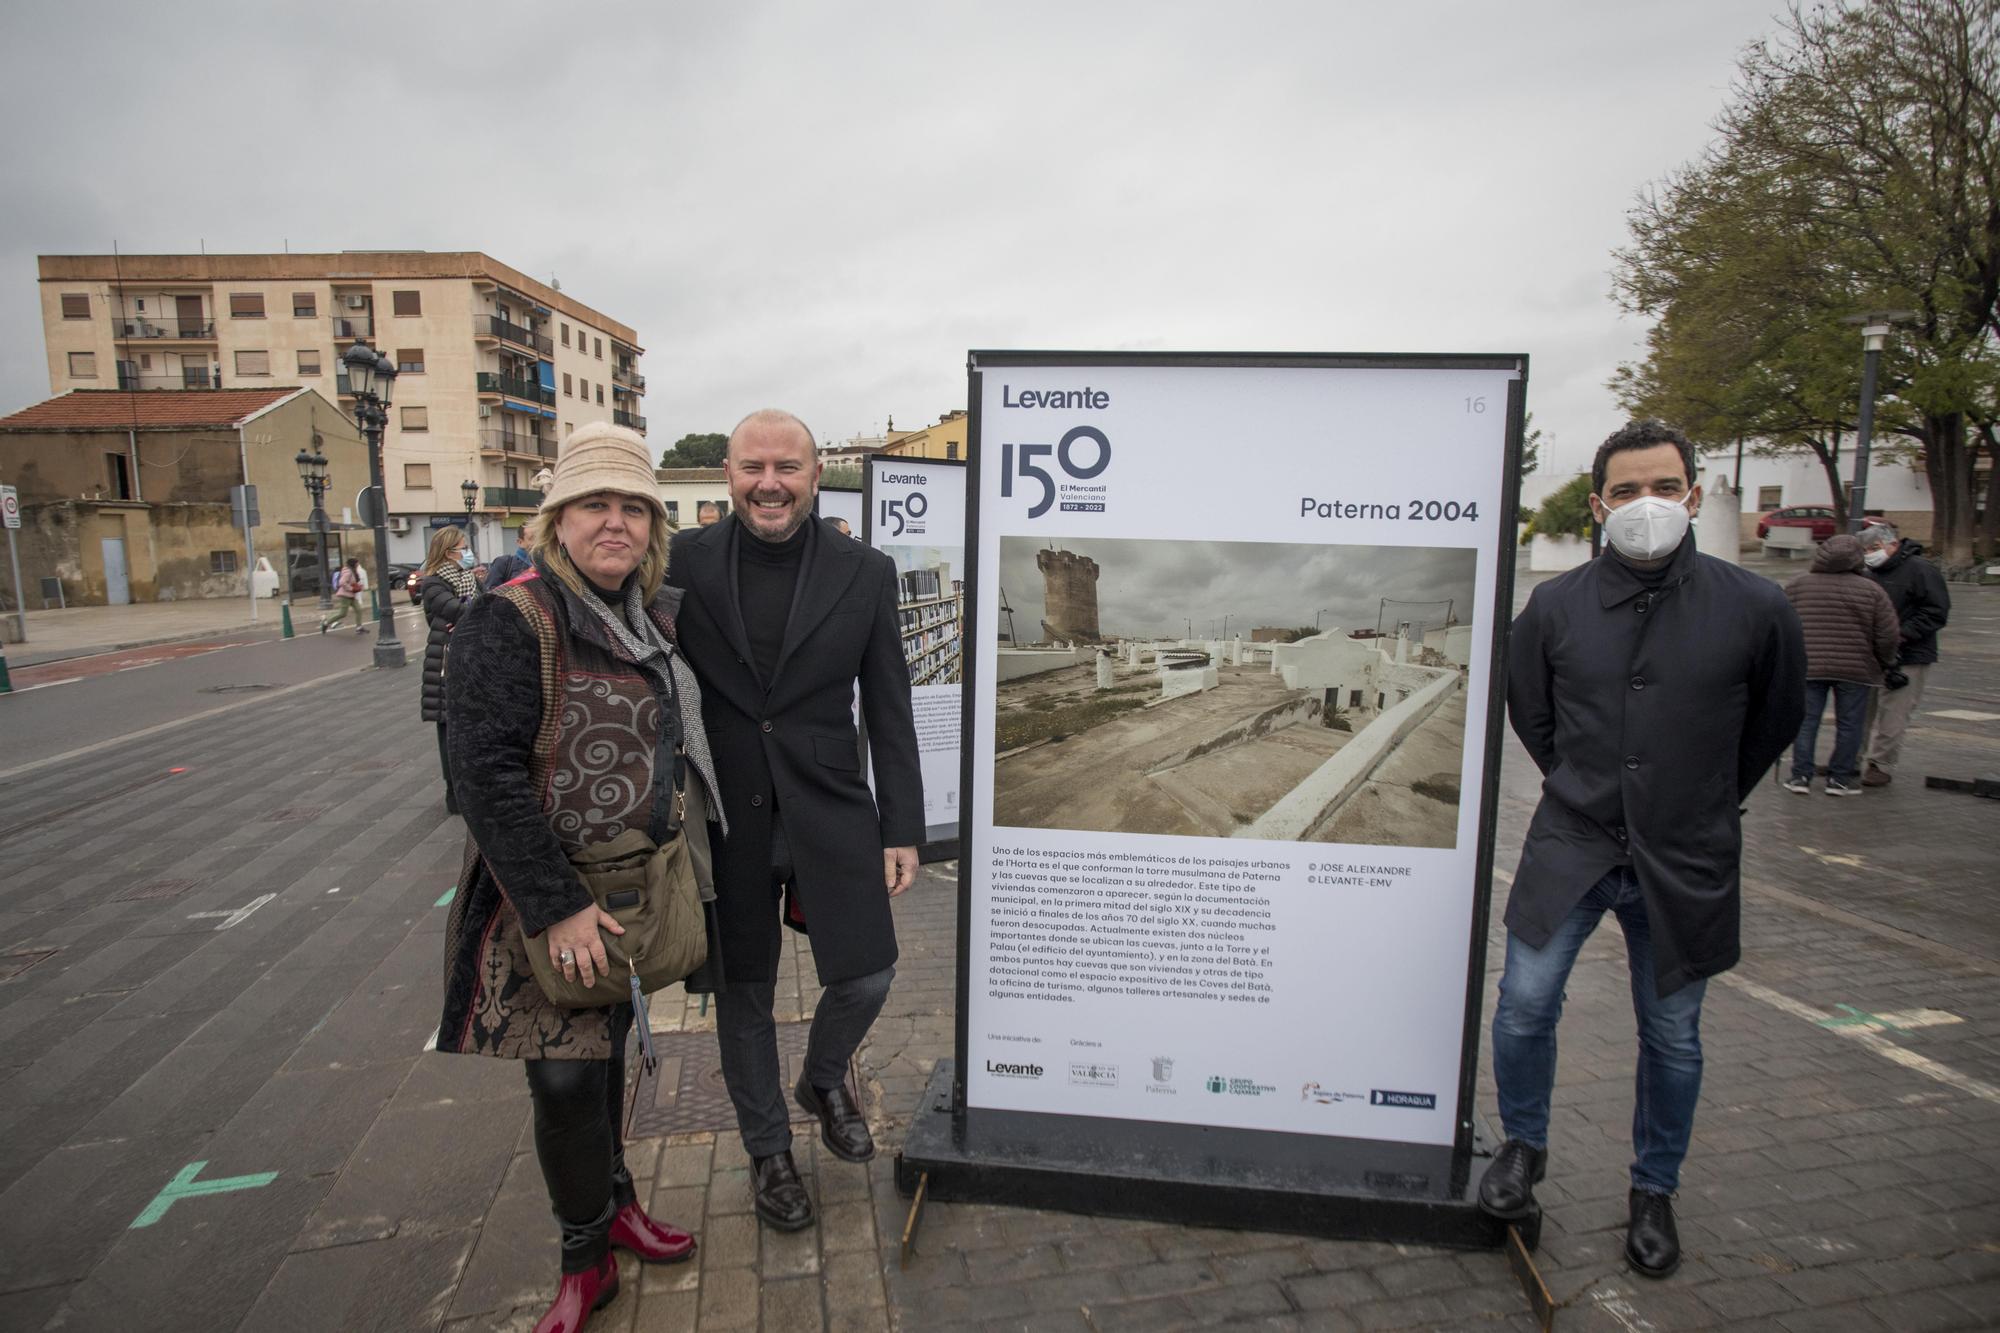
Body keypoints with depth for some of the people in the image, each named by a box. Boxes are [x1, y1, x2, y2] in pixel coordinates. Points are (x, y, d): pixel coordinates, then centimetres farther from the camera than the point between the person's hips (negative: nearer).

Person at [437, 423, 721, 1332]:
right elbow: (487, 775, -21)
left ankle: (612, 1200, 41)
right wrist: (557, 906, -22)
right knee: (564, 1078, 0)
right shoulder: (510, 620, -16)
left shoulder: (658, 617, 5)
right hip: (548, 900, -6)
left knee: (604, 1052, 21)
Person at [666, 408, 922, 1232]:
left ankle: (825, 1080, 40)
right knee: (743, 993, 14)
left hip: (830, 814, 0)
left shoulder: (865, 574, -3)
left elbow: (889, 712, 0)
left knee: (866, 976, 4)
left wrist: (902, 830, -2)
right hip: (725, 818, 0)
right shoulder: (683, 563, -4)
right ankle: (767, 1149, 39)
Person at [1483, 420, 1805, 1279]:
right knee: (1525, 1004, -4)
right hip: (1572, 844, 1)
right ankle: (1523, 1145, 24)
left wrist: (1703, 806, 16)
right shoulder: (1555, 607, -4)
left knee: (1672, 1037, 12)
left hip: (1685, 862, 0)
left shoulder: (1753, 608, -7)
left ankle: (1654, 1191, 34)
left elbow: (1777, 720, 11)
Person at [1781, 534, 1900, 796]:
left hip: (1807, 666, 1)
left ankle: (1800, 775, 7)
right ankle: (1840, 778, 12)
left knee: (1805, 721, 7)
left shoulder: (1796, 586, 4)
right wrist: (1884, 664, 13)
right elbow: (1887, 636, -2)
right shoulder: (1871, 590, -1)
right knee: (1849, 725, 8)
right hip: (1856, 669, -1)